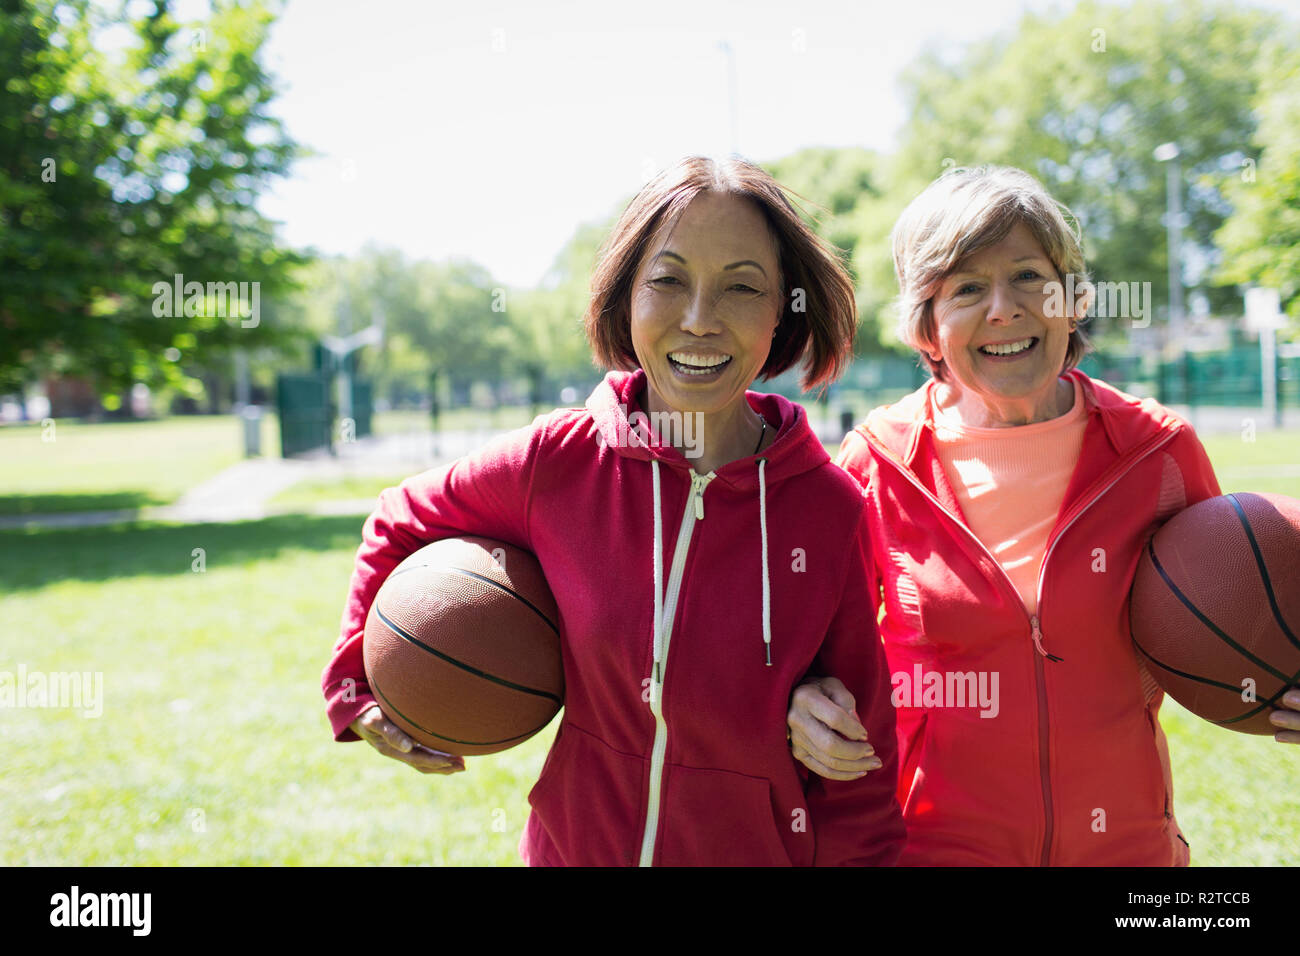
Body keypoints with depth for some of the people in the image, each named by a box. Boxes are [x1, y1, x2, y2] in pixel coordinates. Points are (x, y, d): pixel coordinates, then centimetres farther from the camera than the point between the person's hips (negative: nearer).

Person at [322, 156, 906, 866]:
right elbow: (398, 527, 5)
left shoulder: (831, 508, -15)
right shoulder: (557, 460, -14)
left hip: (762, 848, -1)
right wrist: (354, 689, -2)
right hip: (575, 844, 2)